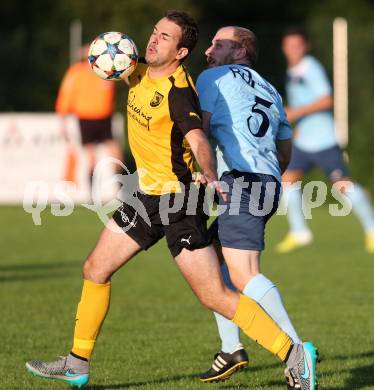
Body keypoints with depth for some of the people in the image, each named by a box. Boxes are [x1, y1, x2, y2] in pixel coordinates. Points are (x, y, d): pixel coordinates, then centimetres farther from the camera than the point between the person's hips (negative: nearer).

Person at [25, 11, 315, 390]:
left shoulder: (178, 91, -21)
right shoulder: (140, 73, 4)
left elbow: (197, 139, -37)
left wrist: (210, 176, -57)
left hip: (179, 202, -9)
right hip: (147, 195, 9)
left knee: (214, 296, -12)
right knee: (95, 270, 13)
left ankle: (294, 356, -7)